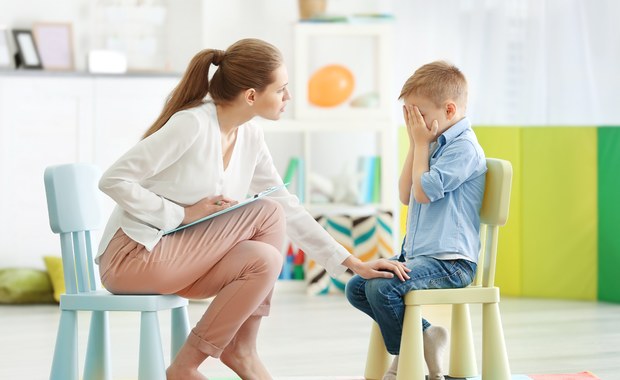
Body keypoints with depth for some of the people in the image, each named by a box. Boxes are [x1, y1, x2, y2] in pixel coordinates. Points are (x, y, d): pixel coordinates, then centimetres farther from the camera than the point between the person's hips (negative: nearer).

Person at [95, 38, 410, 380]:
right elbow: (113, 180, -20)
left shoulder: (250, 136, 4)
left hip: (177, 257, 7)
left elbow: (290, 207, 9)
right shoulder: (192, 125, -20)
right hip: (132, 253, -6)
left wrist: (353, 264, 5)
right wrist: (182, 214, -21)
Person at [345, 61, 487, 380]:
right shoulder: (437, 144, 17)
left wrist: (422, 143, -7)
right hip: (417, 255, 10)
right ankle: (424, 334, -1)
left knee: (382, 286, -28)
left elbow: (423, 191, -19)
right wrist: (415, 144, 10)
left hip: (450, 261, -10)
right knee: (356, 288, 2)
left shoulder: (463, 147, -14)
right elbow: (406, 196, 15)